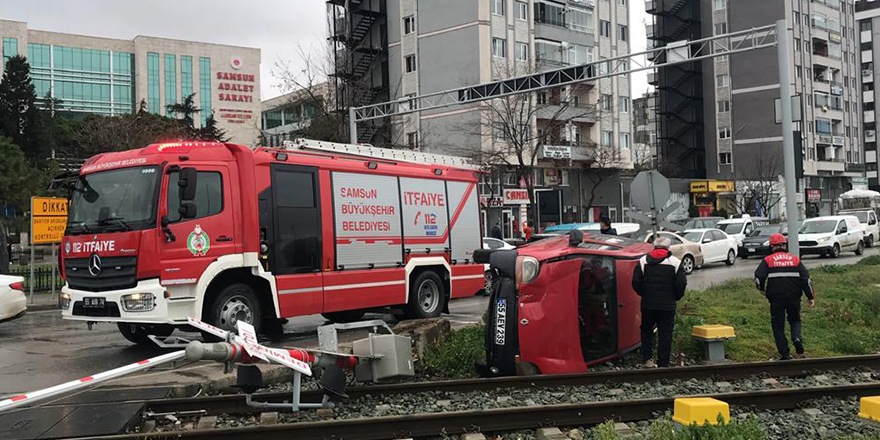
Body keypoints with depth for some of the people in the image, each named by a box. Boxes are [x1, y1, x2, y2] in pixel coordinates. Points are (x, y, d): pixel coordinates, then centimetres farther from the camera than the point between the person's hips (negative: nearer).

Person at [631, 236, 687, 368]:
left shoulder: (643, 261, 3)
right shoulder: (675, 262, -1)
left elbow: (636, 283, -2)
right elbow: (681, 284, -7)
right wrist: (674, 297, 9)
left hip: (647, 304, 1)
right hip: (667, 306, -1)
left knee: (646, 331, 18)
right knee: (665, 334, 6)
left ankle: (647, 359, 8)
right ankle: (663, 363, 8)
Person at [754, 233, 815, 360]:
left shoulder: (767, 261, 0)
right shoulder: (795, 260, 7)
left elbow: (759, 277, -10)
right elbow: (806, 278, 4)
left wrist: (762, 289, 10)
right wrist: (810, 296, 10)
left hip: (776, 298, -2)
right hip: (794, 297, 2)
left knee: (778, 326, 7)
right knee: (795, 320, 22)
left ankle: (784, 353, 2)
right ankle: (797, 337, -6)